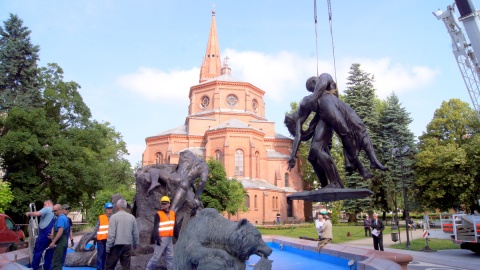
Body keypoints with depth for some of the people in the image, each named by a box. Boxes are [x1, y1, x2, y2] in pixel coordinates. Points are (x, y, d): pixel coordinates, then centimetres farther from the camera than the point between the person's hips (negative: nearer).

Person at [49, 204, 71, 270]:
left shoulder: (60, 218, -16)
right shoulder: (64, 217, 15)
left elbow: (60, 231, -25)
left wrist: (53, 242, -23)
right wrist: (53, 235, 10)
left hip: (60, 242, -10)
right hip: (64, 241, 10)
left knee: (56, 261, -7)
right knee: (60, 260, 16)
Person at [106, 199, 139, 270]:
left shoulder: (114, 217, -7)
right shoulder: (131, 217, 4)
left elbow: (111, 234, -12)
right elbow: (135, 233, 8)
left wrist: (108, 247, -4)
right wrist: (135, 244, 21)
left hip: (116, 245, -3)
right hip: (128, 245, 3)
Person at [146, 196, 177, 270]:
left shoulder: (173, 213, 9)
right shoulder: (158, 214, -9)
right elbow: (155, 227, -14)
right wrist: (157, 238, -22)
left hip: (170, 238, 6)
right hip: (162, 238, -6)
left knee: (170, 256, 11)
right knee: (157, 256, -3)